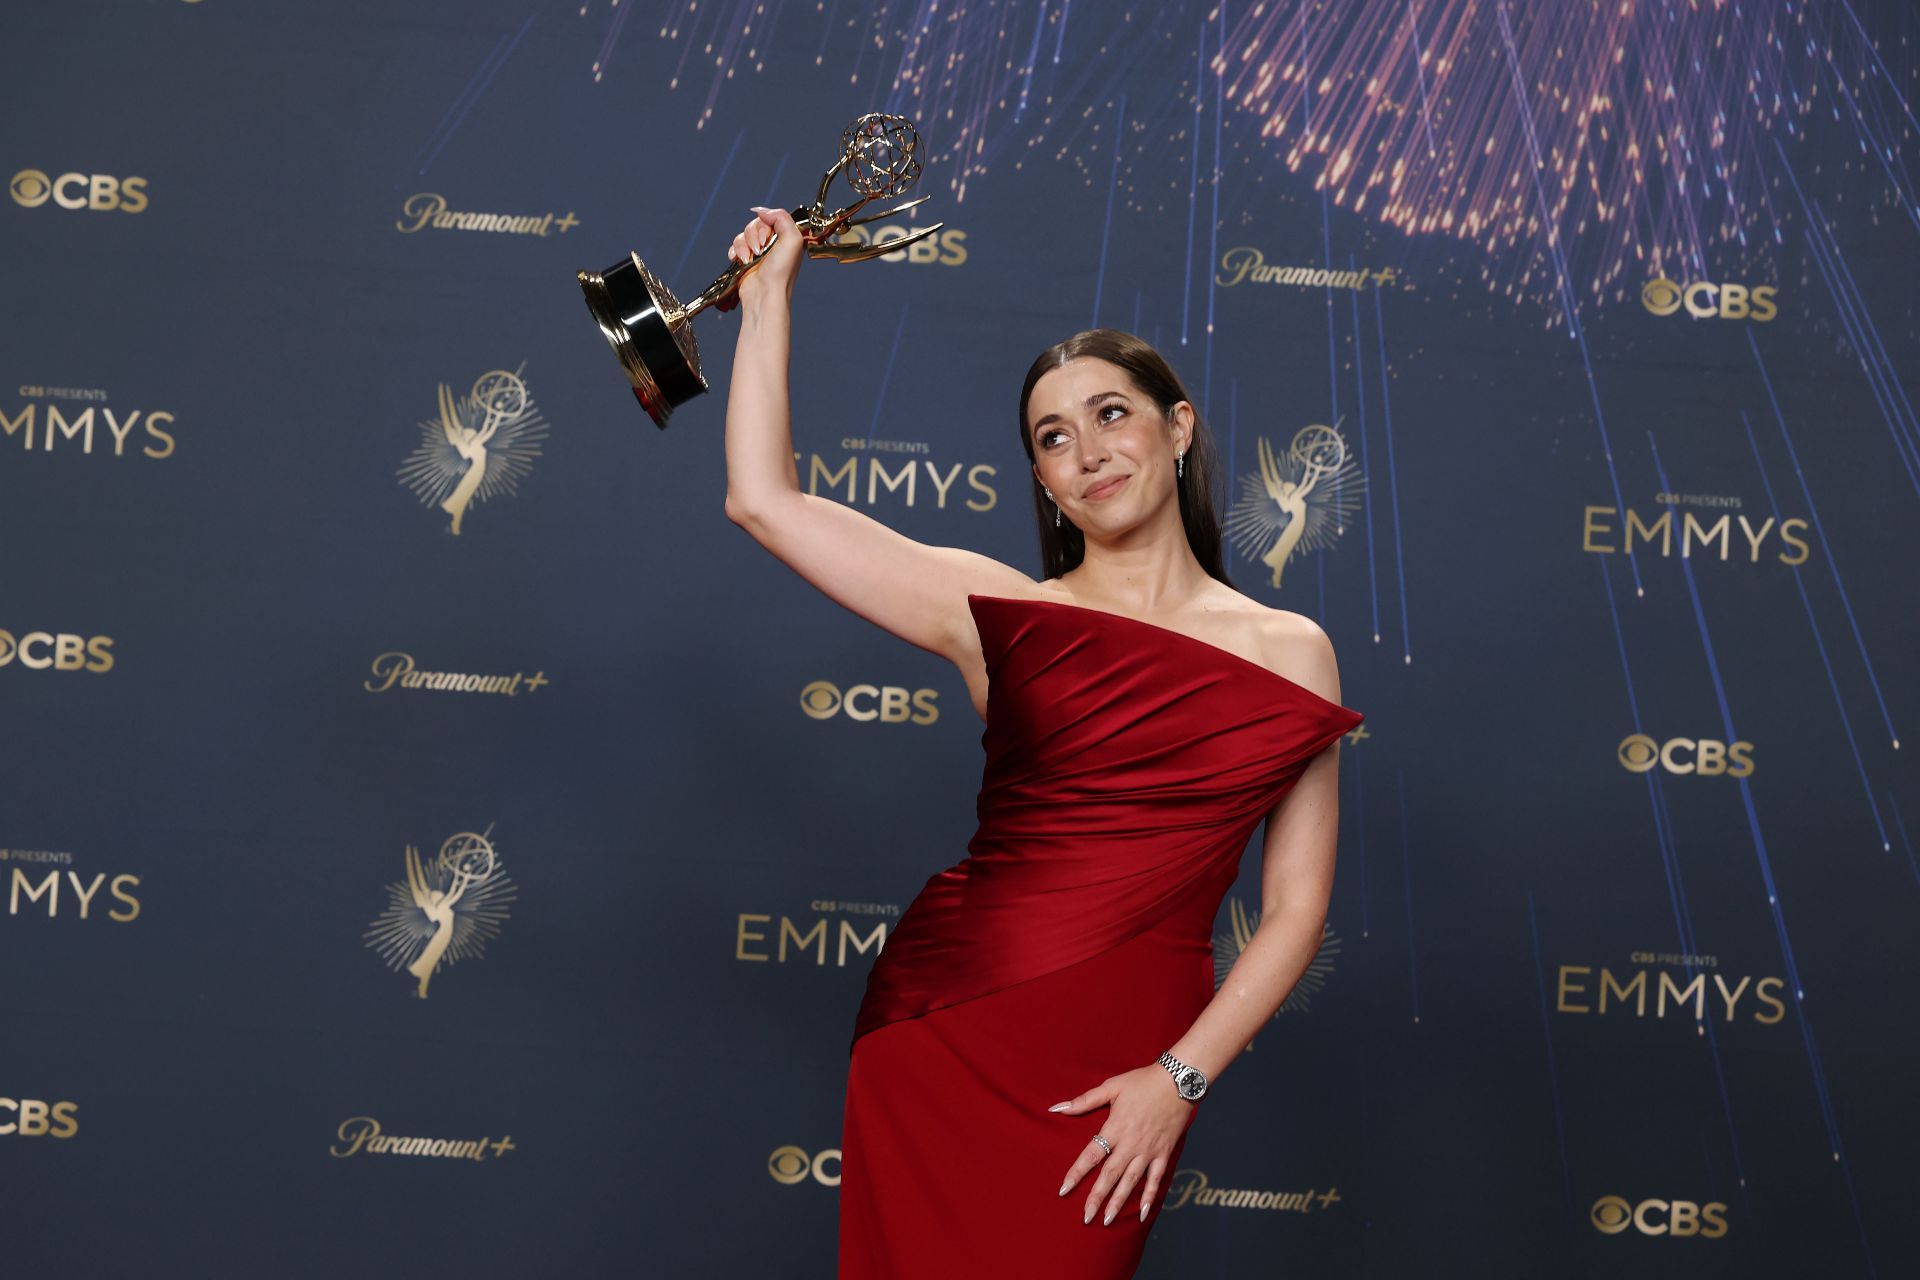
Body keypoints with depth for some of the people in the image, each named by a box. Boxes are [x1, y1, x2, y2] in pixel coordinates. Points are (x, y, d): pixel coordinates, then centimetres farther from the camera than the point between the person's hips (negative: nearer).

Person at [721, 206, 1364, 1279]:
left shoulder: (1290, 652, 4)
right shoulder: (1002, 615, 4)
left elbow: (1297, 907, 2)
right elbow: (763, 499, 1)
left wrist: (1181, 1077, -9)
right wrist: (770, 293, 7)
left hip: (1117, 1059, -1)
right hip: (939, 1026, 1)